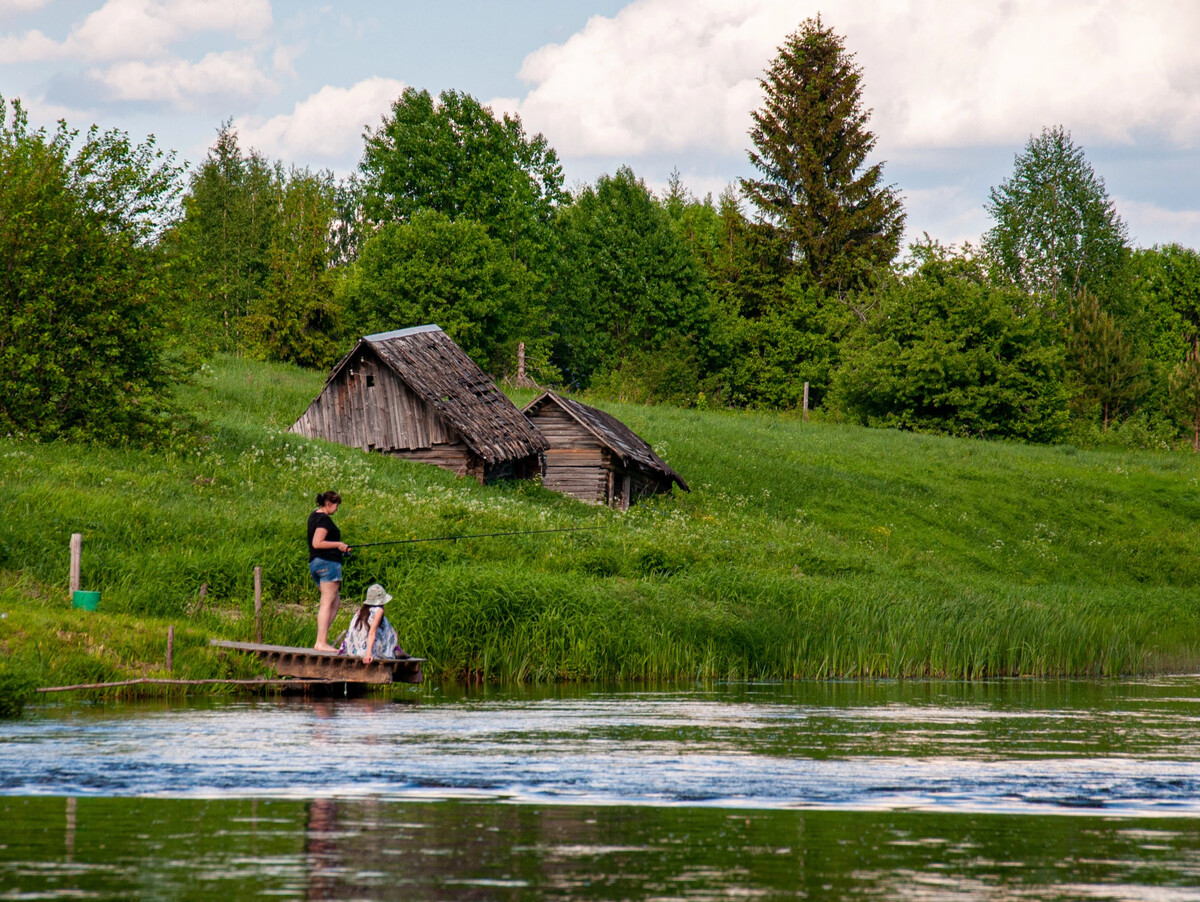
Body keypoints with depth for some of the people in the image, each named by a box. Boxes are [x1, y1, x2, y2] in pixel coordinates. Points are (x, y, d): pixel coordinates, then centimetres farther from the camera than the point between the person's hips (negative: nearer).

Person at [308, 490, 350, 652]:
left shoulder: (313, 516, 16)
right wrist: (338, 544, -12)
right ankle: (321, 642, -11)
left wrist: (339, 547, 19)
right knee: (327, 603, -8)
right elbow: (317, 543, -22)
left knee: (336, 602, 15)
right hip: (328, 562, -10)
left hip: (314, 563, 10)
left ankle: (321, 639, 8)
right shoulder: (324, 519, -14)